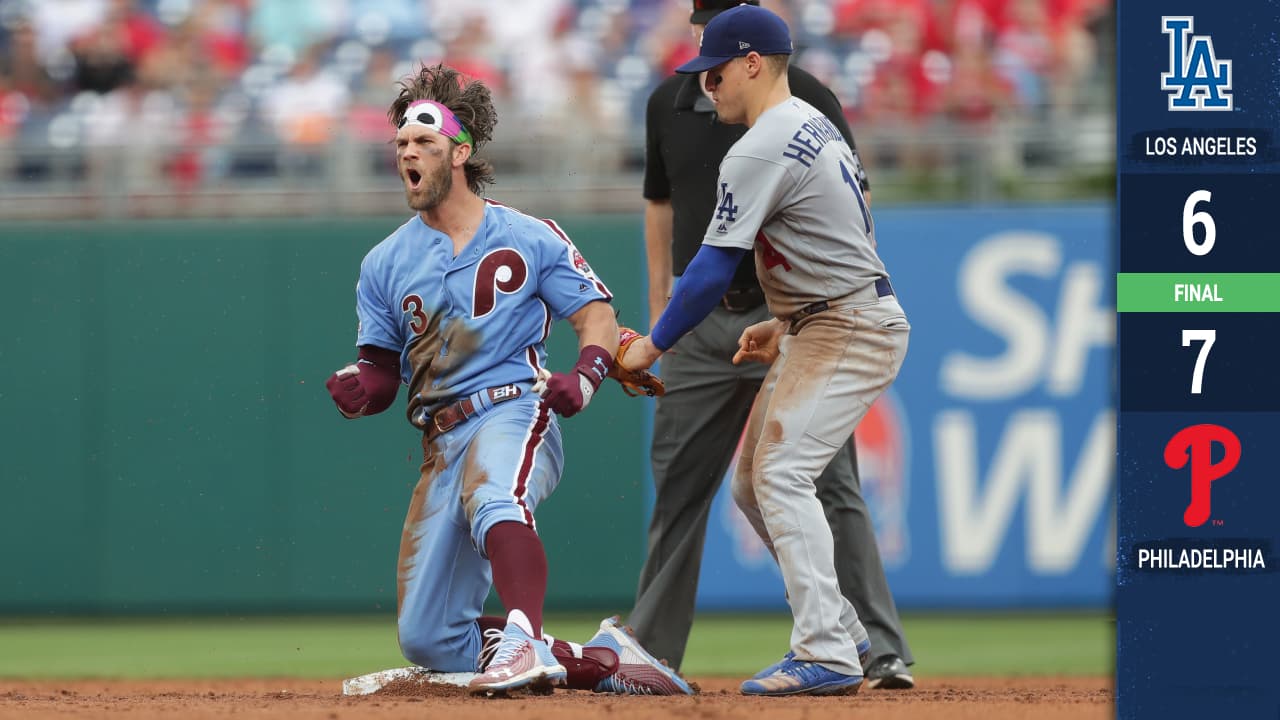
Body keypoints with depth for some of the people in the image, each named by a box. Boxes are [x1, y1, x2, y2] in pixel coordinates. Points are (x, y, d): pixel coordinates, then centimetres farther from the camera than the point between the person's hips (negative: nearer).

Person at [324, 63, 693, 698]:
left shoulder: (529, 239, 5)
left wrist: (586, 375, -16)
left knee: (492, 501, -43)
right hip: (441, 444, 5)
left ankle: (526, 641, -58)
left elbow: (596, 315, 5)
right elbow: (383, 377, 13)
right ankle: (599, 660, 7)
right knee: (427, 640, -1)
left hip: (516, 413, -5)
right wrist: (357, 390, -12)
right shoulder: (386, 264, 14)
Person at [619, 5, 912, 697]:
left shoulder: (759, 153, -17)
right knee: (753, 483, 12)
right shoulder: (815, 126, 14)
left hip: (851, 330, -11)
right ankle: (840, 629, 17)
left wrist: (653, 345, -7)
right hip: (815, 332, 11)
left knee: (782, 476, -18)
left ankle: (826, 654, -23)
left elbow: (712, 271, -17)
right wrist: (784, 324, 19)